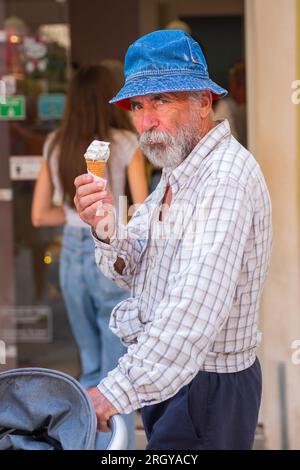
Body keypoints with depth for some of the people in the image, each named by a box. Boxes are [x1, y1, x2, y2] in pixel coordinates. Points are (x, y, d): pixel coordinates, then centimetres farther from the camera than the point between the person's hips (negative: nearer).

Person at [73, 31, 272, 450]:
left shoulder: (226, 177, -23)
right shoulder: (179, 170, 10)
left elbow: (197, 307, -34)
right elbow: (130, 270, 8)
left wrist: (117, 392, -38)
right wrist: (106, 230, -14)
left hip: (209, 386, -9)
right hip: (164, 373, 9)